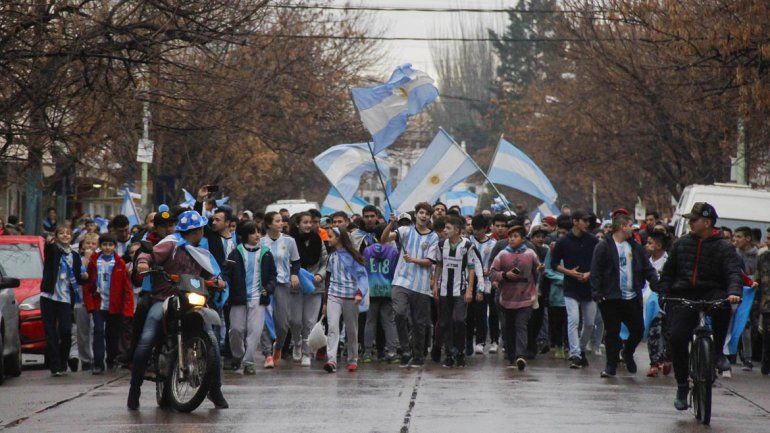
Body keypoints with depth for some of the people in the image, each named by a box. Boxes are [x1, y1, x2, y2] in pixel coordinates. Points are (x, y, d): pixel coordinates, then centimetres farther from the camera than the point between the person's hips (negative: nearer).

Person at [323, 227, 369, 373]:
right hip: (333, 296, 3)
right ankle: (331, 361, -24)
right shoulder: (332, 256, 13)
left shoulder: (352, 255, -2)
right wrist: (325, 301, 20)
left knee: (351, 330, 7)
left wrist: (360, 293, -21)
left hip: (350, 297, -3)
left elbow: (362, 275, -5)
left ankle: (352, 360, 21)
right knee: (332, 328, -14)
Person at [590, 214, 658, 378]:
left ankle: (628, 353, 33)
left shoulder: (635, 247, 12)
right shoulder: (603, 247, -4)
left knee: (638, 329, 6)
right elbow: (596, 272, -7)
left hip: (632, 297, 5)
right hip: (611, 297, -5)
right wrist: (597, 293, -14)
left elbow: (648, 269, 12)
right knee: (612, 332, 1)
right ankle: (611, 365, 10)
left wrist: (657, 285, -2)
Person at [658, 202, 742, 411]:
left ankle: (718, 351, -16)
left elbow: (733, 273, -11)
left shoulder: (724, 247, 1)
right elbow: (668, 271, 17)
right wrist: (663, 293, 2)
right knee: (677, 338, -11)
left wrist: (734, 292, -31)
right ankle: (682, 386, 5)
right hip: (683, 297, 3)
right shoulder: (682, 244, 12)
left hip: (711, 293, -3)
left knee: (722, 307, -37)